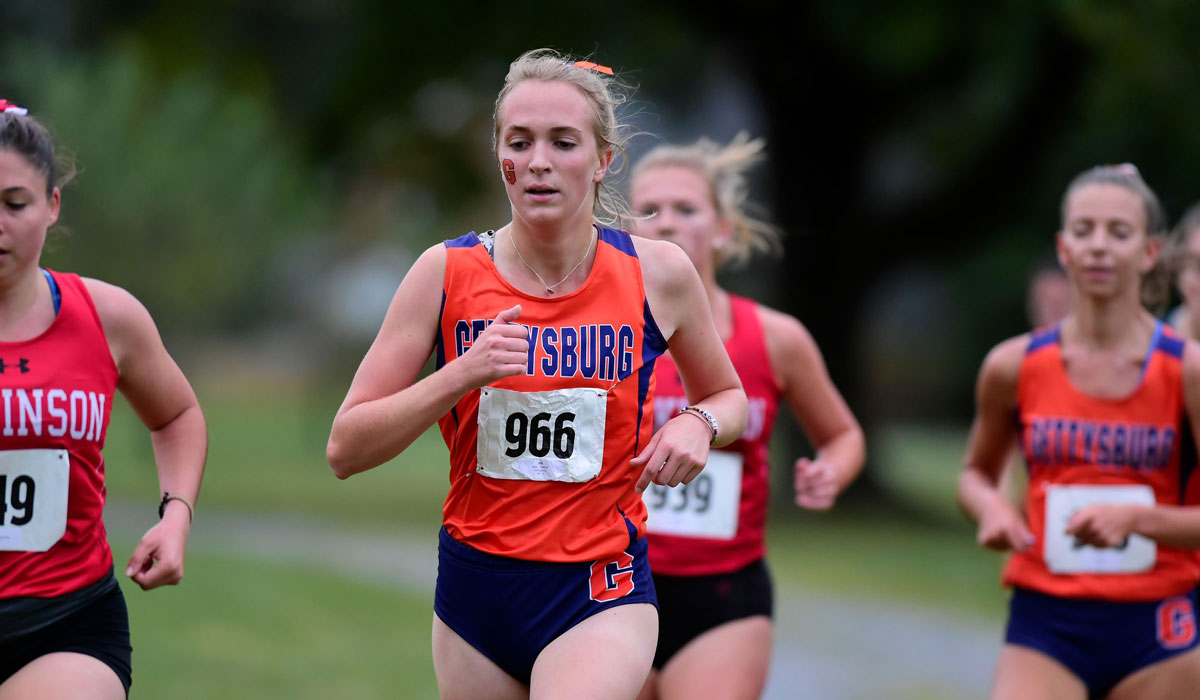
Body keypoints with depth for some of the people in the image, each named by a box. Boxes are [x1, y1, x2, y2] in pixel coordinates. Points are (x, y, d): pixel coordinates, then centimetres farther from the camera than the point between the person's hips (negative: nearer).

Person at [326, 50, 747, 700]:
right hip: (473, 592, 2)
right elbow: (345, 449, -6)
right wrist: (462, 375, -20)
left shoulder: (656, 274, -2)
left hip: (601, 596, -2)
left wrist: (699, 424, -7)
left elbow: (728, 395, 17)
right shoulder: (446, 272, -4)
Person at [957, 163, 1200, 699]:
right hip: (1044, 622, 0)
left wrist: (1136, 517, -21)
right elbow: (976, 473, 18)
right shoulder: (1015, 367, 1)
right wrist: (990, 508, -4)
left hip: (1155, 632, 0)